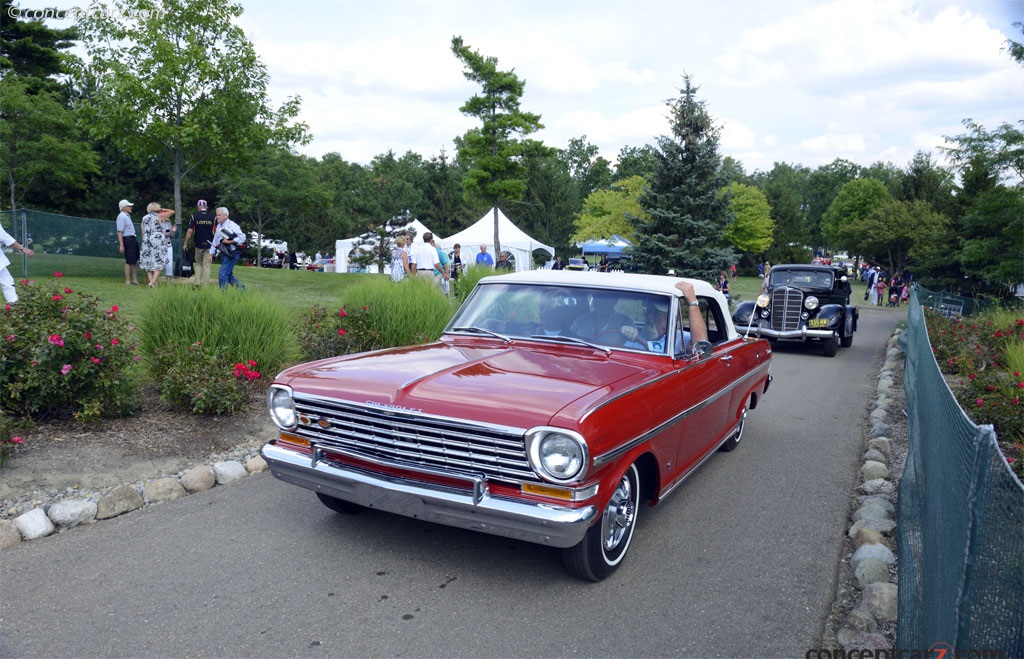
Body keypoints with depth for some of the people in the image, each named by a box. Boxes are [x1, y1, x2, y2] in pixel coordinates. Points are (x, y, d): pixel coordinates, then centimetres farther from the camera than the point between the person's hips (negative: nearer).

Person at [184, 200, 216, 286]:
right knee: (207, 265, 1)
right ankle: (205, 286, -3)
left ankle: (197, 283, 6)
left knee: (198, 263, 17)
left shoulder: (194, 216, -1)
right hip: (209, 245, 0)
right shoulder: (212, 217, 1)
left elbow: (190, 231, -5)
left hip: (198, 245, 1)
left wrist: (185, 244, 2)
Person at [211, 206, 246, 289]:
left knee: (222, 274, -10)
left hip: (232, 254, -8)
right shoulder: (219, 226, 12)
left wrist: (229, 242, -19)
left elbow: (242, 237, -20)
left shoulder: (232, 225, -13)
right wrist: (210, 253, 16)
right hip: (224, 254, 8)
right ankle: (241, 288, 26)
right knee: (228, 275, 12)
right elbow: (215, 240, 19)